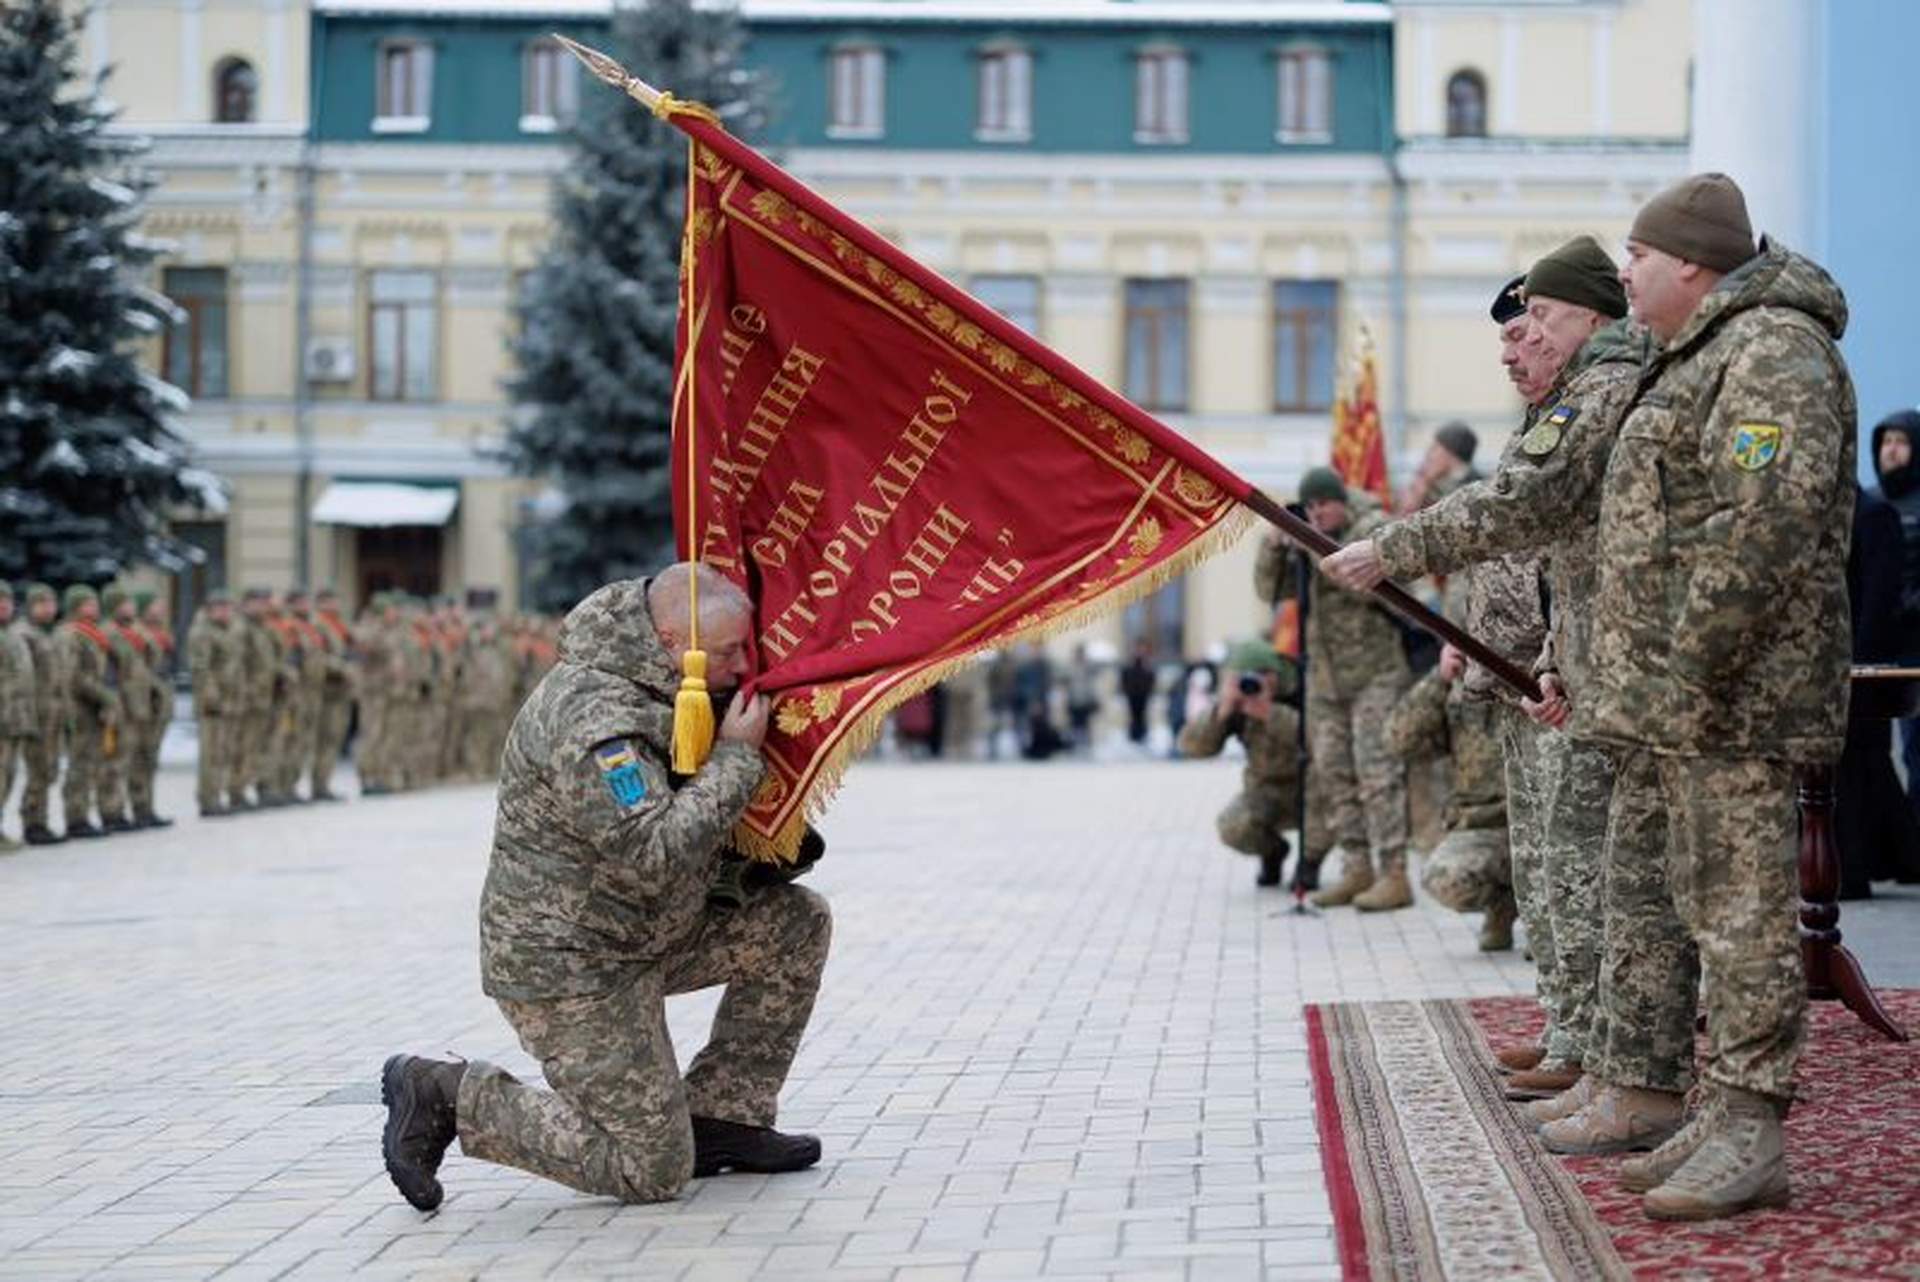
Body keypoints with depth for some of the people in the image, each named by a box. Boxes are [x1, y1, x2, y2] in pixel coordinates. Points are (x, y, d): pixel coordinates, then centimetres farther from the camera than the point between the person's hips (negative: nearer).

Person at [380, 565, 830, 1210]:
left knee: (797, 921, 7)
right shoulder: (594, 720, -28)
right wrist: (736, 758, -25)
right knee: (651, 1171, -5)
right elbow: (652, 858, -34)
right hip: (566, 964, -10)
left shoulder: (657, 686, 4)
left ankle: (721, 1117, 12)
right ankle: (445, 1097, 0)